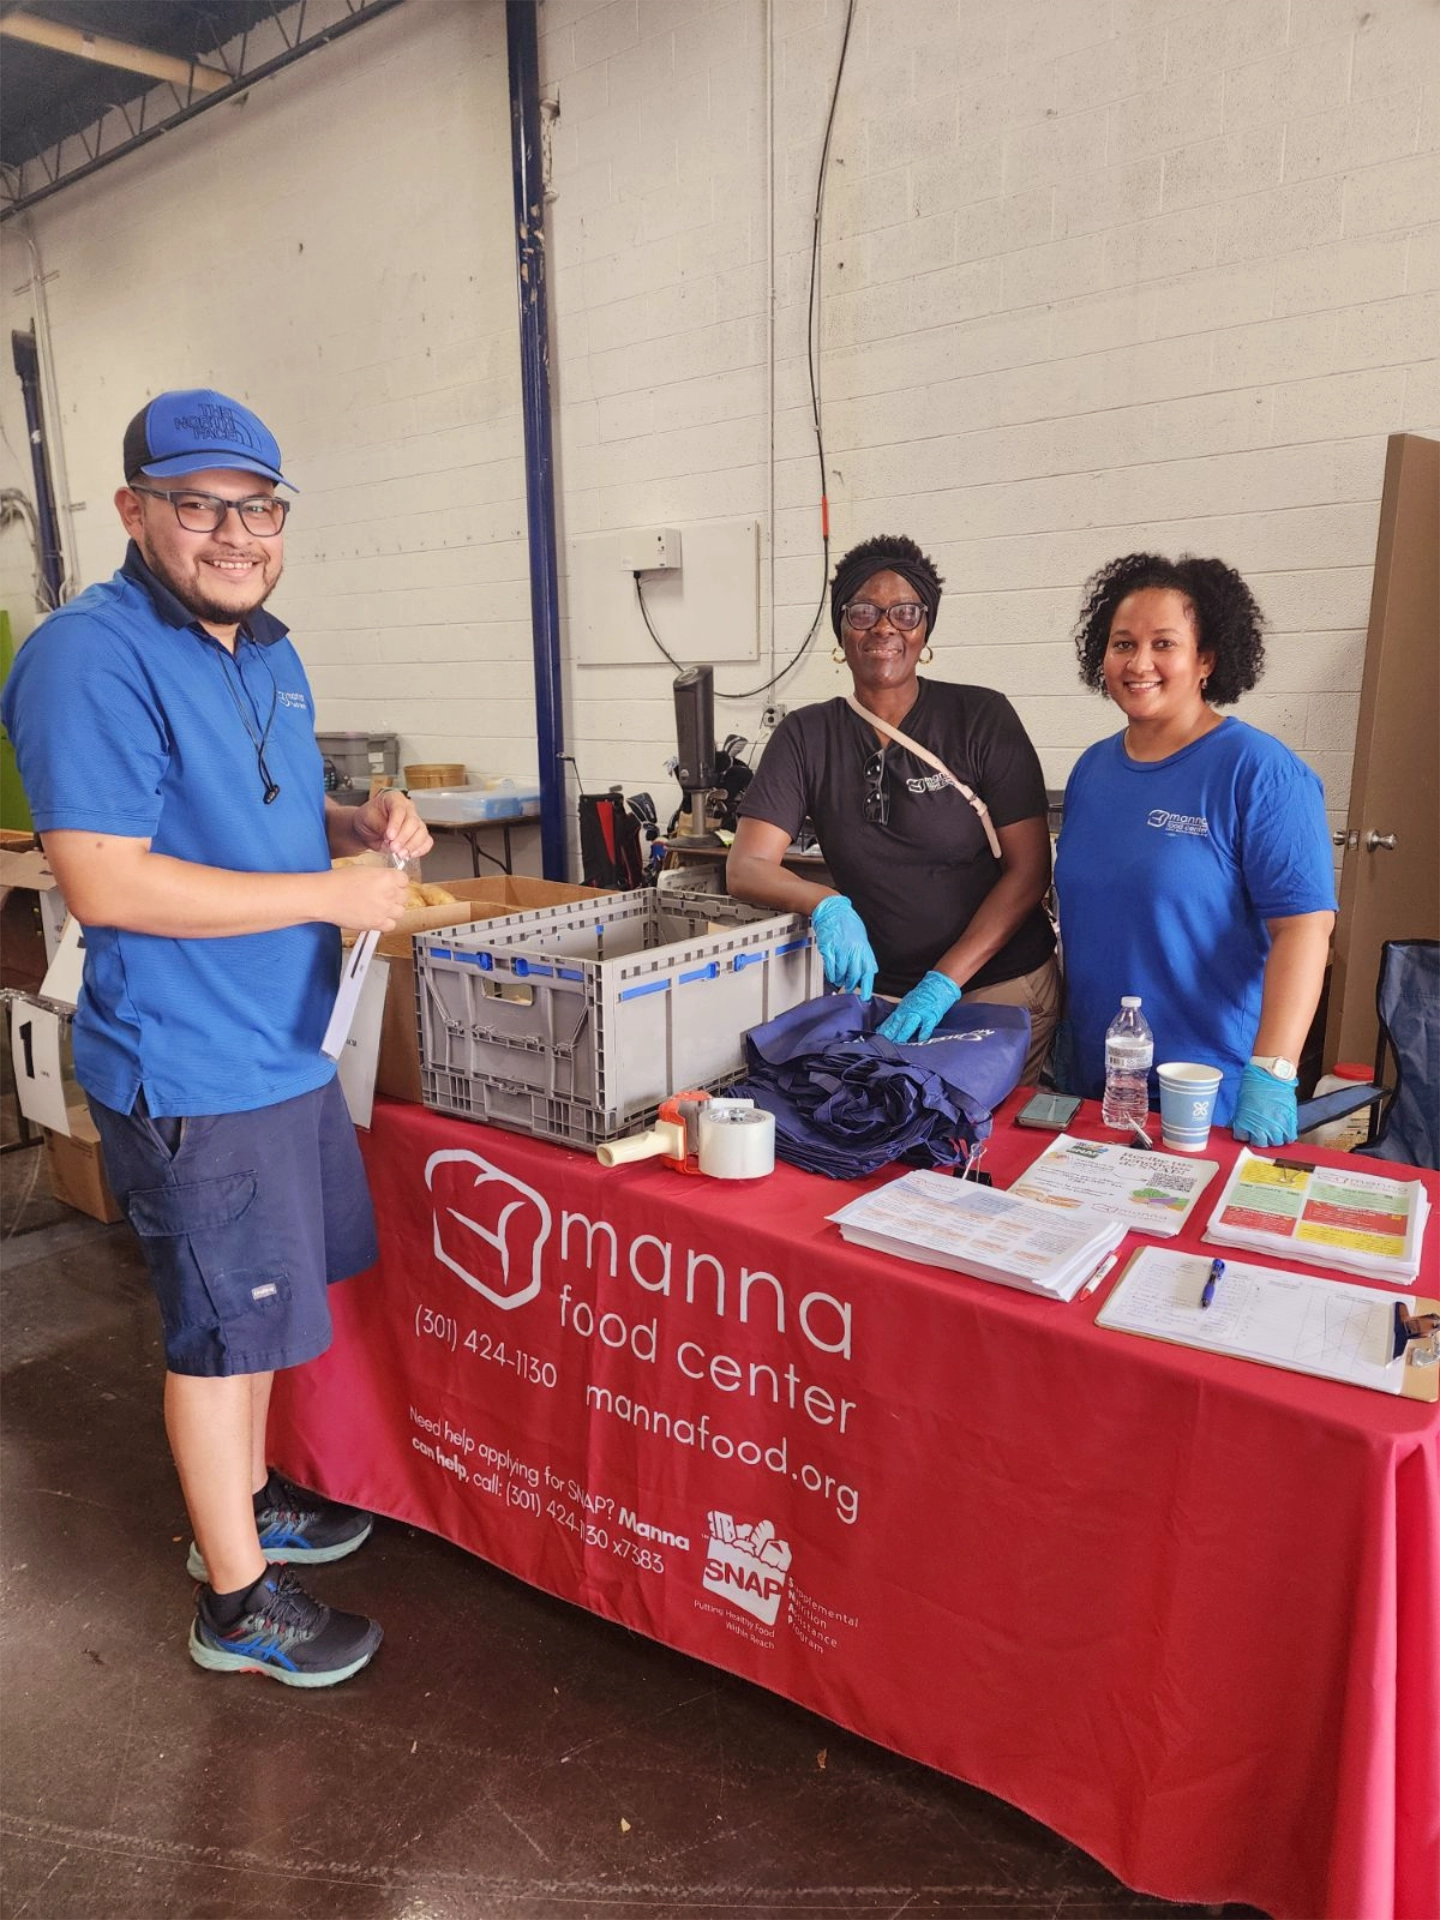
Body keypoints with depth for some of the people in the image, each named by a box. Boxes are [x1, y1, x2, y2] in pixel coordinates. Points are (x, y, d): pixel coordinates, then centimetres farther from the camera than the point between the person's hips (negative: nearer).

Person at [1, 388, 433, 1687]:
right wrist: (331, 893, -22)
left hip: (287, 1047, 9)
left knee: (259, 1304, 22)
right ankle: (236, 1603, 26)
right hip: (189, 1073, -9)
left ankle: (243, 1497, 45)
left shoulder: (269, 655, 10)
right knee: (223, 1327, 6)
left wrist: (359, 821, 2)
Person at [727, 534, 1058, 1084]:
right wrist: (827, 905, -29)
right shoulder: (806, 737, 0)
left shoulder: (983, 719, -6)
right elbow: (746, 868, -8)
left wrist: (943, 982, -19)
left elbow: (1028, 869, -9)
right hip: (874, 994, 2)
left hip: (1003, 989, -1)